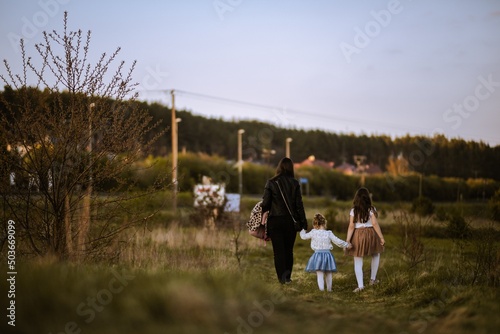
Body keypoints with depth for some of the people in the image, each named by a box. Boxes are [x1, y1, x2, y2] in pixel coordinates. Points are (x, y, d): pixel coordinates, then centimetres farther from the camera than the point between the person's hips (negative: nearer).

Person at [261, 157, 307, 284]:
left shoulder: (271, 183, -7)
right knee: (289, 250, 14)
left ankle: (282, 278, 5)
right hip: (290, 221, 2)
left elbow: (265, 203, -7)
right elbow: (299, 204, -3)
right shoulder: (294, 183, -3)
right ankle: (287, 276, 12)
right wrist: (303, 222, 3)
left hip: (275, 221, -1)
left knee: (278, 250, 5)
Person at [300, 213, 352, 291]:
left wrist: (302, 231, 35)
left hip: (317, 254, -1)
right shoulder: (329, 233, -4)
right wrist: (346, 245, 15)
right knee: (328, 273, 17)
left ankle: (321, 288, -13)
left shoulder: (313, 233, -4)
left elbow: (304, 236, 12)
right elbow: (338, 241, 0)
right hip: (327, 254, 2)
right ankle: (329, 288, 26)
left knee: (319, 273, -1)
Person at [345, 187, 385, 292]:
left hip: (357, 236, 0)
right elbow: (375, 224, -10)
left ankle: (360, 285, 0)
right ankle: (373, 279, 25)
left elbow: (351, 226, -7)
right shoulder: (371, 209, -6)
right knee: (376, 255, 26)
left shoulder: (353, 210, -3)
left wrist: (347, 240, -6)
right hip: (370, 234, 0)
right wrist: (381, 237, -4)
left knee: (358, 262, 6)